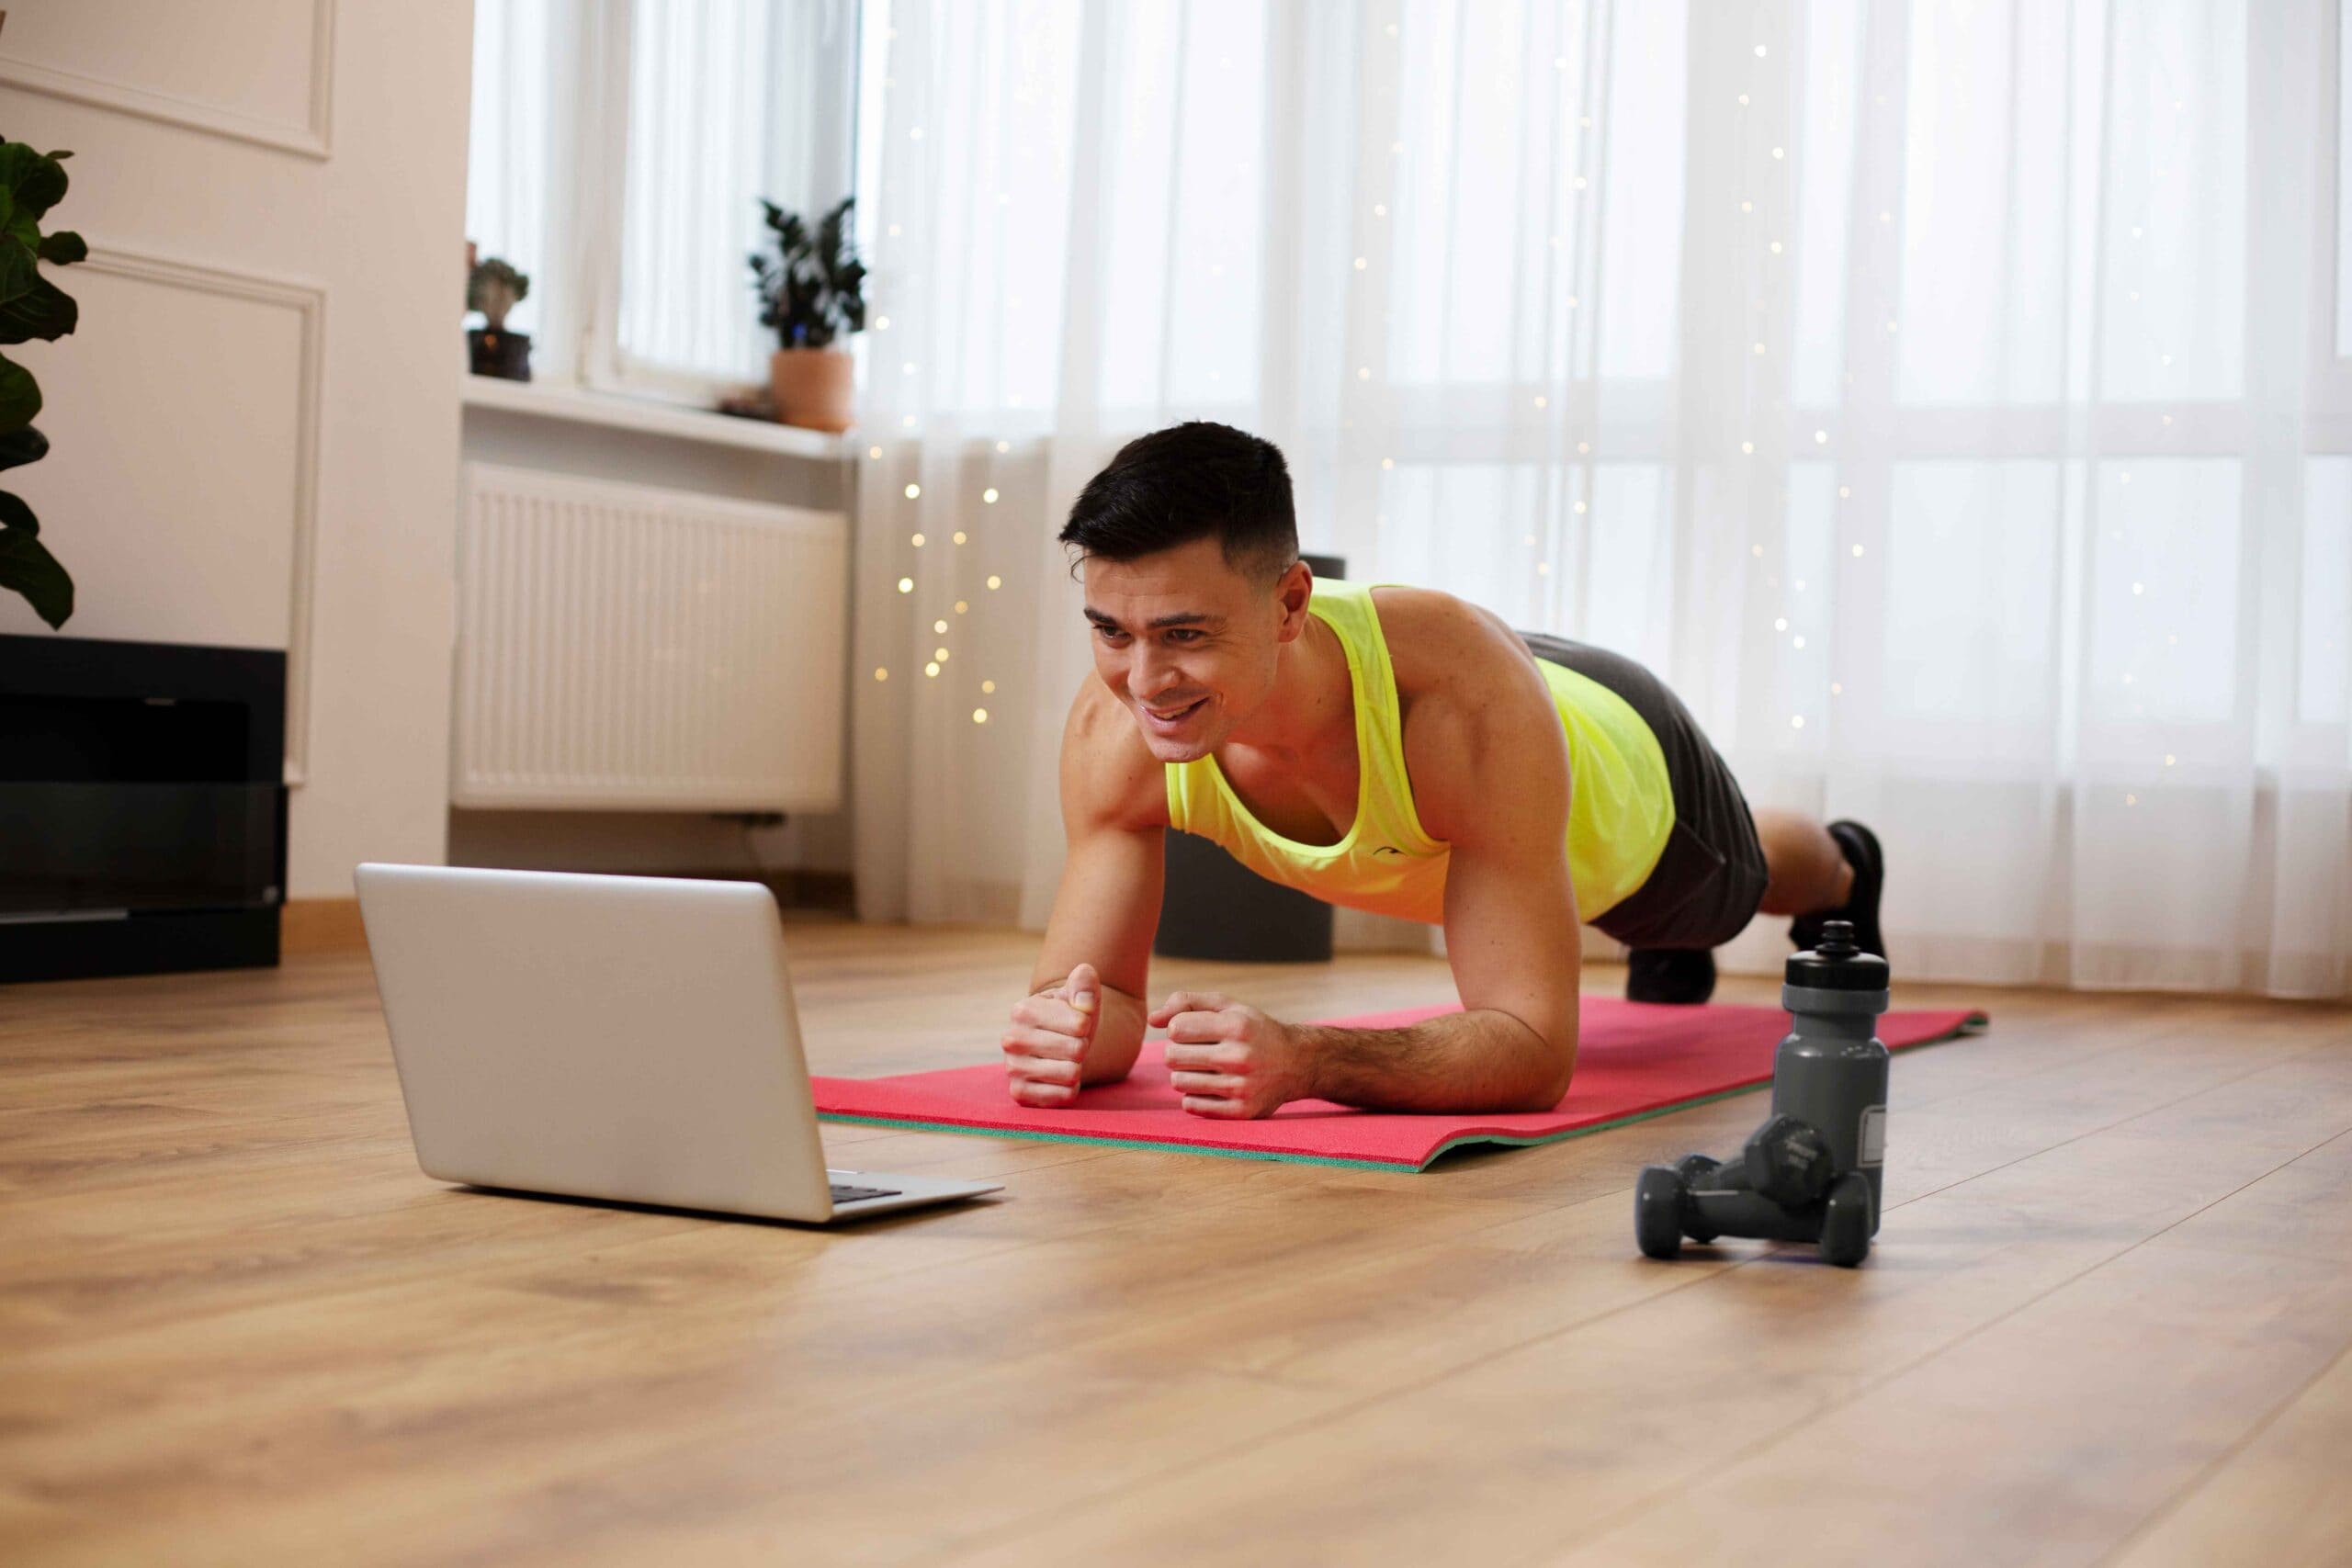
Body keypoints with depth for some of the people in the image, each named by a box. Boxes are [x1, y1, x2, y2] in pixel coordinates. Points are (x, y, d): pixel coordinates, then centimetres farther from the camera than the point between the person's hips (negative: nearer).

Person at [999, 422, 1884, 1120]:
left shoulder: (1468, 693, -53)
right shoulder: (1113, 730, -41)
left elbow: (1536, 1049, -52)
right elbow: (1098, 988, -32)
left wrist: (1298, 1062, -69)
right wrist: (1066, 1029, -57)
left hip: (1625, 768, -2)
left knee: (1739, 882, 36)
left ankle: (1842, 873, 72)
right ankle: (1671, 945, 74)